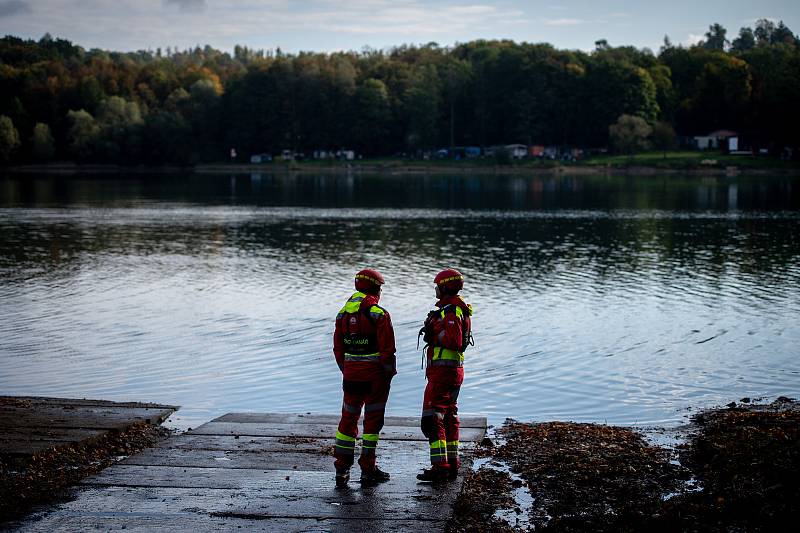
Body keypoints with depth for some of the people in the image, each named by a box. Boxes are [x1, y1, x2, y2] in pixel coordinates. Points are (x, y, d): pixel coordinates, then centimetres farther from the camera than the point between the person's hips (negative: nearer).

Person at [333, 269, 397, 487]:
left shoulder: (343, 313, 6)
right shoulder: (379, 314, -11)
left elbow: (338, 348, 9)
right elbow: (387, 349, -14)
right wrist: (389, 375, -4)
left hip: (351, 376, 5)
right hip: (375, 376, -5)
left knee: (348, 419, 12)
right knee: (372, 420, 4)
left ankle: (341, 470, 12)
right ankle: (368, 469, 7)